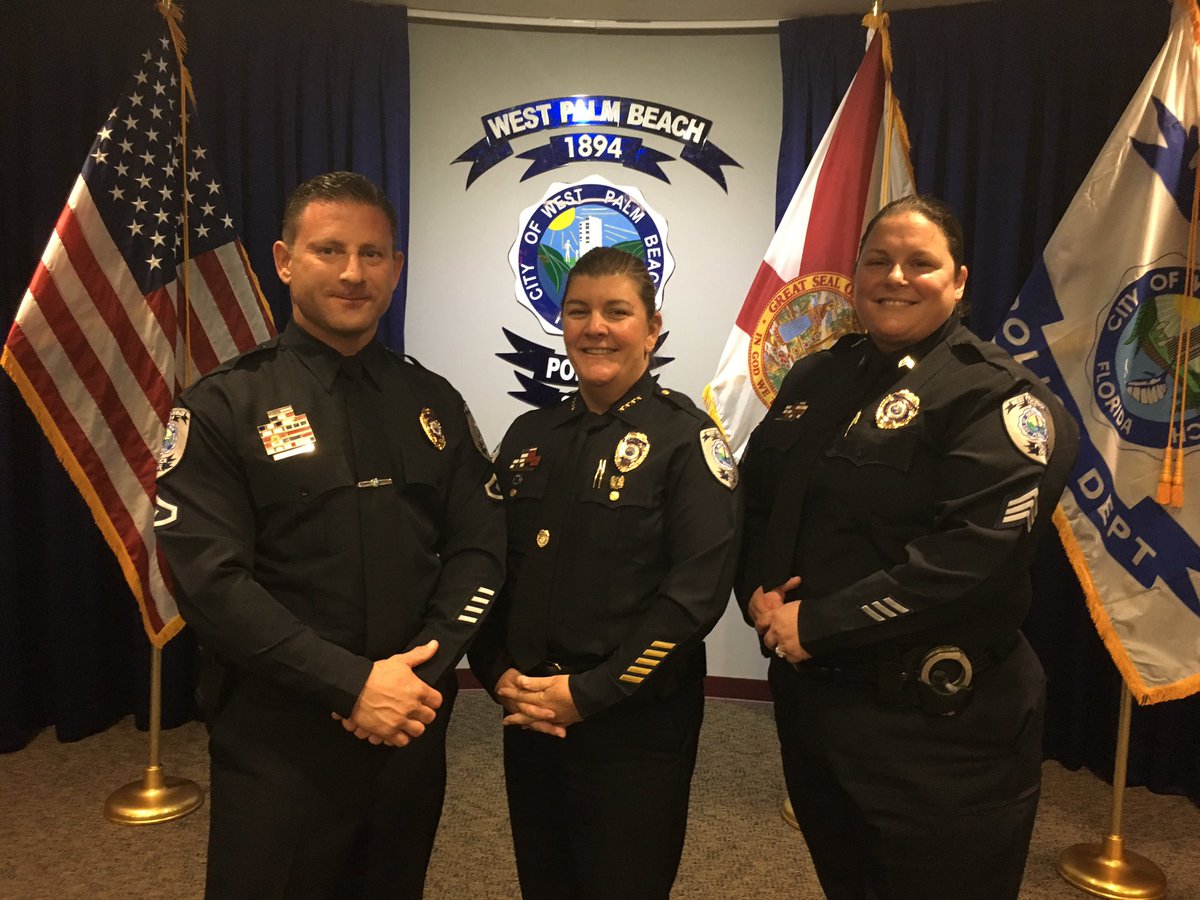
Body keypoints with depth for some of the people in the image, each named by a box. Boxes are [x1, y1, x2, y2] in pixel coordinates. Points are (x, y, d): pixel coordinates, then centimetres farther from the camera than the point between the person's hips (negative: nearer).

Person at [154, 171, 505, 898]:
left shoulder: (435, 402, 5)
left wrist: (425, 669, -12)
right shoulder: (222, 407, -7)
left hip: (412, 726, 4)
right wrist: (351, 684, -18)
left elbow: (480, 548, 2)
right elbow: (210, 580, -14)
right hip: (278, 740, -3)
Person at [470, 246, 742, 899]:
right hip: (529, 716, 5)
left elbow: (697, 591, -17)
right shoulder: (530, 435, 7)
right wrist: (499, 674, -5)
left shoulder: (687, 438, -9)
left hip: (634, 724, -4)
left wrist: (587, 693, -17)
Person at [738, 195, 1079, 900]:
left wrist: (818, 623, -22)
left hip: (937, 723, -6)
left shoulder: (995, 394, -13)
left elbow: (978, 551, -25)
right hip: (809, 694, 6)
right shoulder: (816, 379, 8)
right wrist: (758, 593, -7)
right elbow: (755, 499, 12)